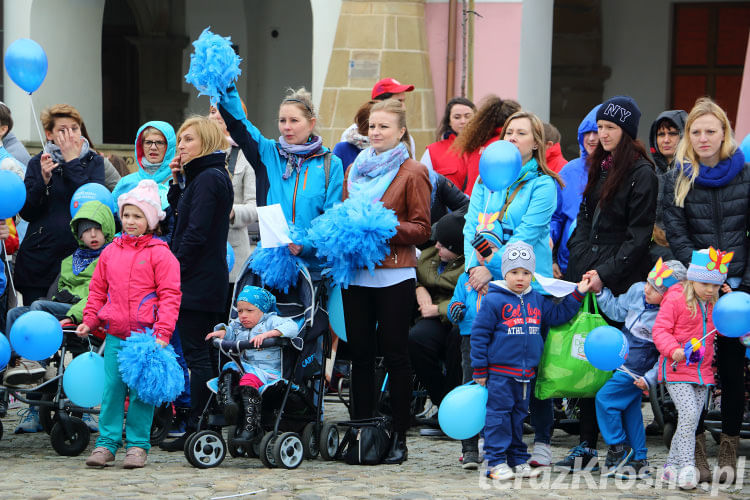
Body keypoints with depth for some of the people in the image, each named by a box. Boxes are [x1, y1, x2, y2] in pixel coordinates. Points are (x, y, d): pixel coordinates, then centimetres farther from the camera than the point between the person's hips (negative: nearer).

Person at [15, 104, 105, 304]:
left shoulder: (94, 162, 7)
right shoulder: (37, 163, 9)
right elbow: (26, 212, 1)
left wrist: (72, 162, -9)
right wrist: (44, 179, -14)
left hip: (78, 255, -1)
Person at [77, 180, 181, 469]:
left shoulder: (160, 254, -2)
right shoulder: (111, 252, 12)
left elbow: (170, 296, -5)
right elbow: (97, 290, 20)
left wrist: (163, 333, -12)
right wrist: (89, 320, 9)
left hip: (146, 336, -4)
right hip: (115, 335, 4)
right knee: (112, 389, 4)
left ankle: (137, 444, 8)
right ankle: (107, 443, 9)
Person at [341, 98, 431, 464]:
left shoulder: (412, 173, -1)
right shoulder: (355, 170, 16)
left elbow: (421, 229, -4)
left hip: (393, 275, -5)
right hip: (356, 272, 5)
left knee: (395, 353, -2)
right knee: (360, 352, 6)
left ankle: (399, 437, 3)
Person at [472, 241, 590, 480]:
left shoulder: (538, 300, 9)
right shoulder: (494, 300, -8)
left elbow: (558, 315, 17)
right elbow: (479, 333, -7)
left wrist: (577, 294, 8)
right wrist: (480, 369, -8)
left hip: (527, 371, 6)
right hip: (499, 371, -6)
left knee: (519, 415, 13)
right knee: (499, 414, -4)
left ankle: (518, 460, 20)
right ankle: (496, 462, -1)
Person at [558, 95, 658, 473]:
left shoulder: (641, 174, -5)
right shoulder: (598, 168, 18)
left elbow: (638, 236, -9)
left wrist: (606, 273, -16)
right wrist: (580, 268, 6)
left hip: (621, 285, -7)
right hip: (588, 279, 7)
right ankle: (587, 447, 6)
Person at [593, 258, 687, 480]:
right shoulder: (637, 290, -4)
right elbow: (617, 311, 14)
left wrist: (649, 379, -18)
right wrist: (600, 291, 6)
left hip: (637, 370, -8)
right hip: (624, 362, 8)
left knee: (605, 399, -10)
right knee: (630, 411, 13)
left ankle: (619, 450, 3)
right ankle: (639, 461, 22)